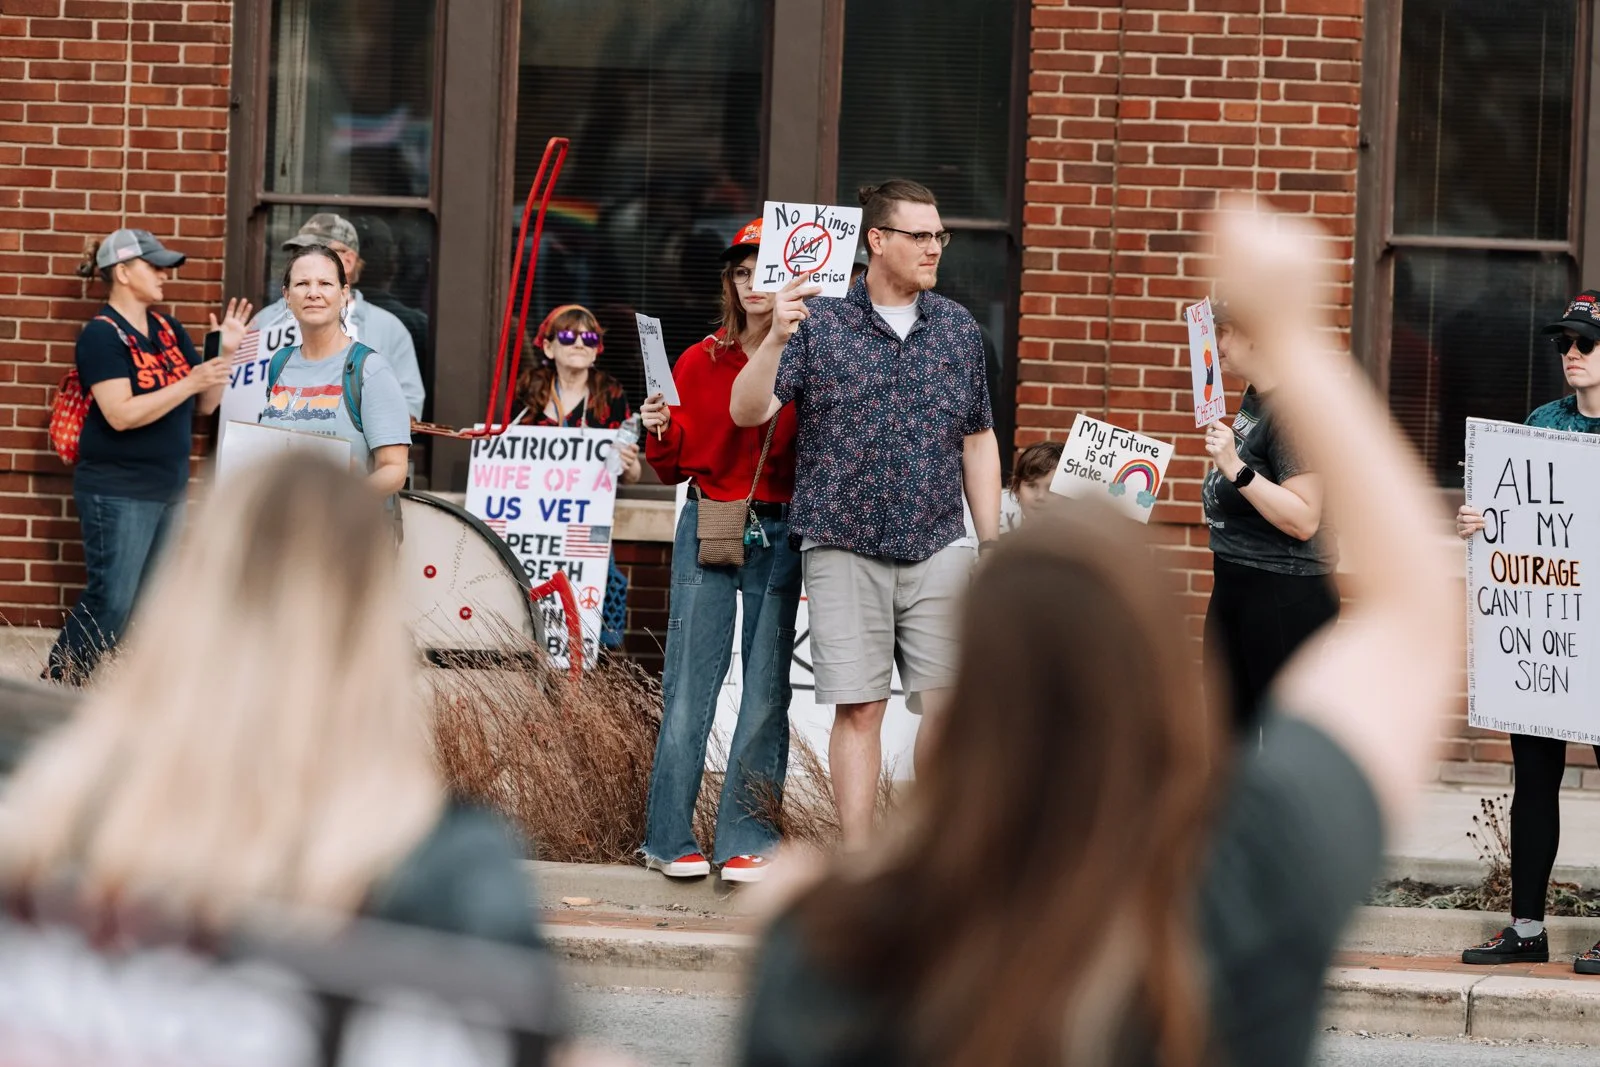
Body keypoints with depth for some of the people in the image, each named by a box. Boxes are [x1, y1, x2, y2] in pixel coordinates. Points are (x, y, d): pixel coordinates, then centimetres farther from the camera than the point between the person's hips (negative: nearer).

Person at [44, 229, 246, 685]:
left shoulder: (169, 330, 10)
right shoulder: (102, 336, -12)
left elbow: (205, 404, 12)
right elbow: (122, 414, -23)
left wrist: (227, 352, -3)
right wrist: (190, 382, -25)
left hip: (168, 490, 8)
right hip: (118, 493, -8)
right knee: (109, 604, -10)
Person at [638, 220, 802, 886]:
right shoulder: (700, 363, 7)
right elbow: (675, 468, 10)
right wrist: (661, 432, -11)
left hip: (779, 536, 0)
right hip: (707, 531, 0)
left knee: (767, 692, 0)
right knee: (689, 688, -2)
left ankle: (748, 839, 7)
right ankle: (672, 838, 5)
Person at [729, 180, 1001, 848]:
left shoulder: (958, 329, 10)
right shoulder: (818, 322, 1)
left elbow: (978, 442, 15)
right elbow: (747, 412, -6)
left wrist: (992, 544, 11)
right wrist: (776, 340, -23)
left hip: (938, 546, 2)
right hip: (844, 548, -2)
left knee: (949, 703, -3)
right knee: (858, 710, -1)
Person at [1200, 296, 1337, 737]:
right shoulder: (1253, 398, 10)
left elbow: (1303, 519, -26)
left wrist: (1236, 468, -30)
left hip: (1284, 595, -10)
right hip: (1234, 585, 10)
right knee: (1227, 729, 15)